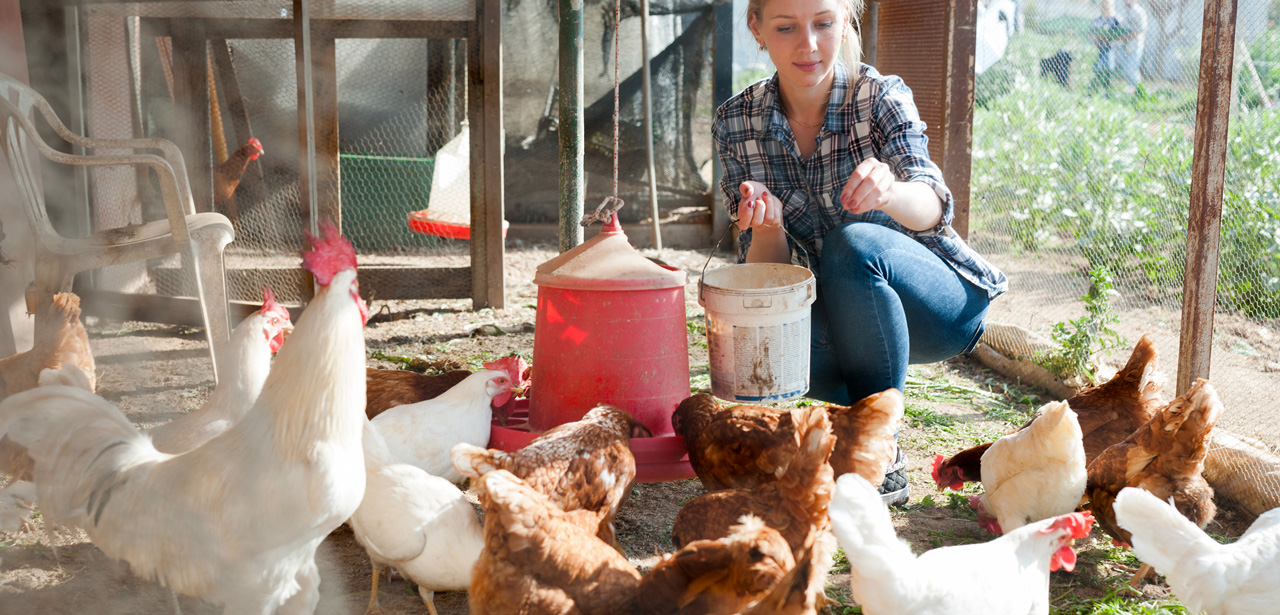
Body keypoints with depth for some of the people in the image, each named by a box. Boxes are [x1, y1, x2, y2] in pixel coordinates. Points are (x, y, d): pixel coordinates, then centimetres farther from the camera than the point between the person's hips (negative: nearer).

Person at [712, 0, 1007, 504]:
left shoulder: (881, 97, -16)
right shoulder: (736, 123, -8)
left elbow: (931, 208, -33)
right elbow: (765, 272, -10)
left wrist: (888, 191, -56)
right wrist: (767, 223, -33)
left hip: (944, 300, -2)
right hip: (849, 317, 3)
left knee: (852, 242, -34)